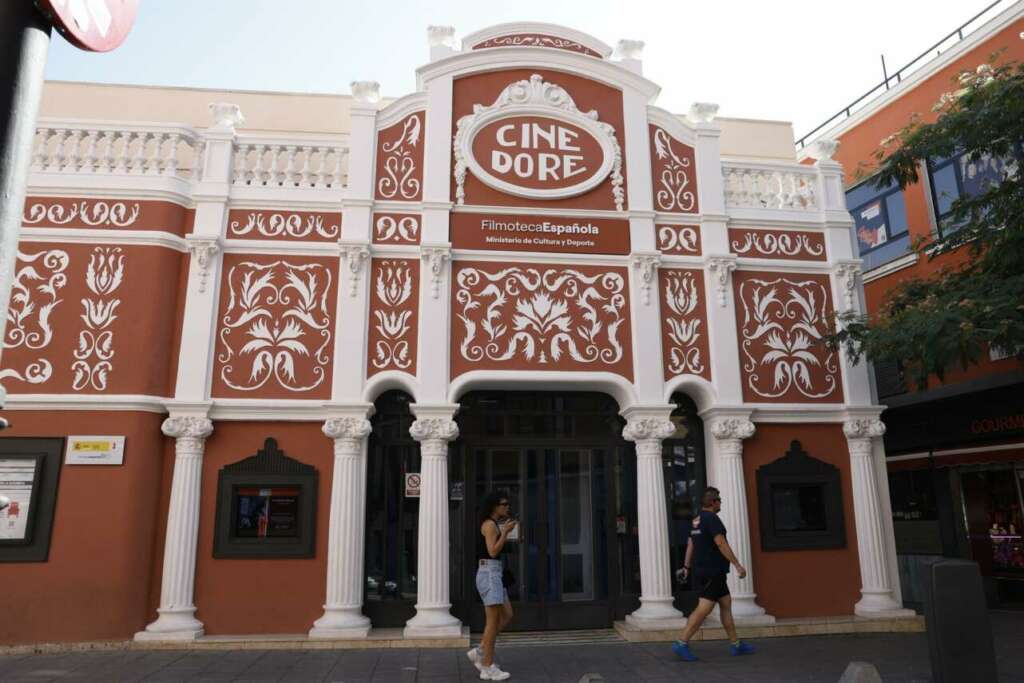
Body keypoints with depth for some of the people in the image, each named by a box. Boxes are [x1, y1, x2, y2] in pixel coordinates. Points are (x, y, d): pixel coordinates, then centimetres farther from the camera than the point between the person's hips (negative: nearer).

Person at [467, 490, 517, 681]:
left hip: (494, 574, 10)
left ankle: (480, 652, 15)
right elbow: (493, 552, -18)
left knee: (507, 616, 11)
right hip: (489, 573, -10)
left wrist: (506, 531, 16)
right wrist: (505, 532, -17)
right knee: (494, 621, -5)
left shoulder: (495, 524, 17)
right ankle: (488, 667, 1)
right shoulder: (490, 524, -12)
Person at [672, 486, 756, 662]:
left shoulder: (697, 519, 14)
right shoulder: (711, 518, -15)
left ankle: (736, 644, 19)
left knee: (726, 603, 14)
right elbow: (721, 543, -21)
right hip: (711, 573, -10)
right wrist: (738, 565, -19)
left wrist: (687, 566, 25)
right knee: (704, 608, -10)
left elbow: (690, 544, 19)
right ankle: (682, 644, -9)